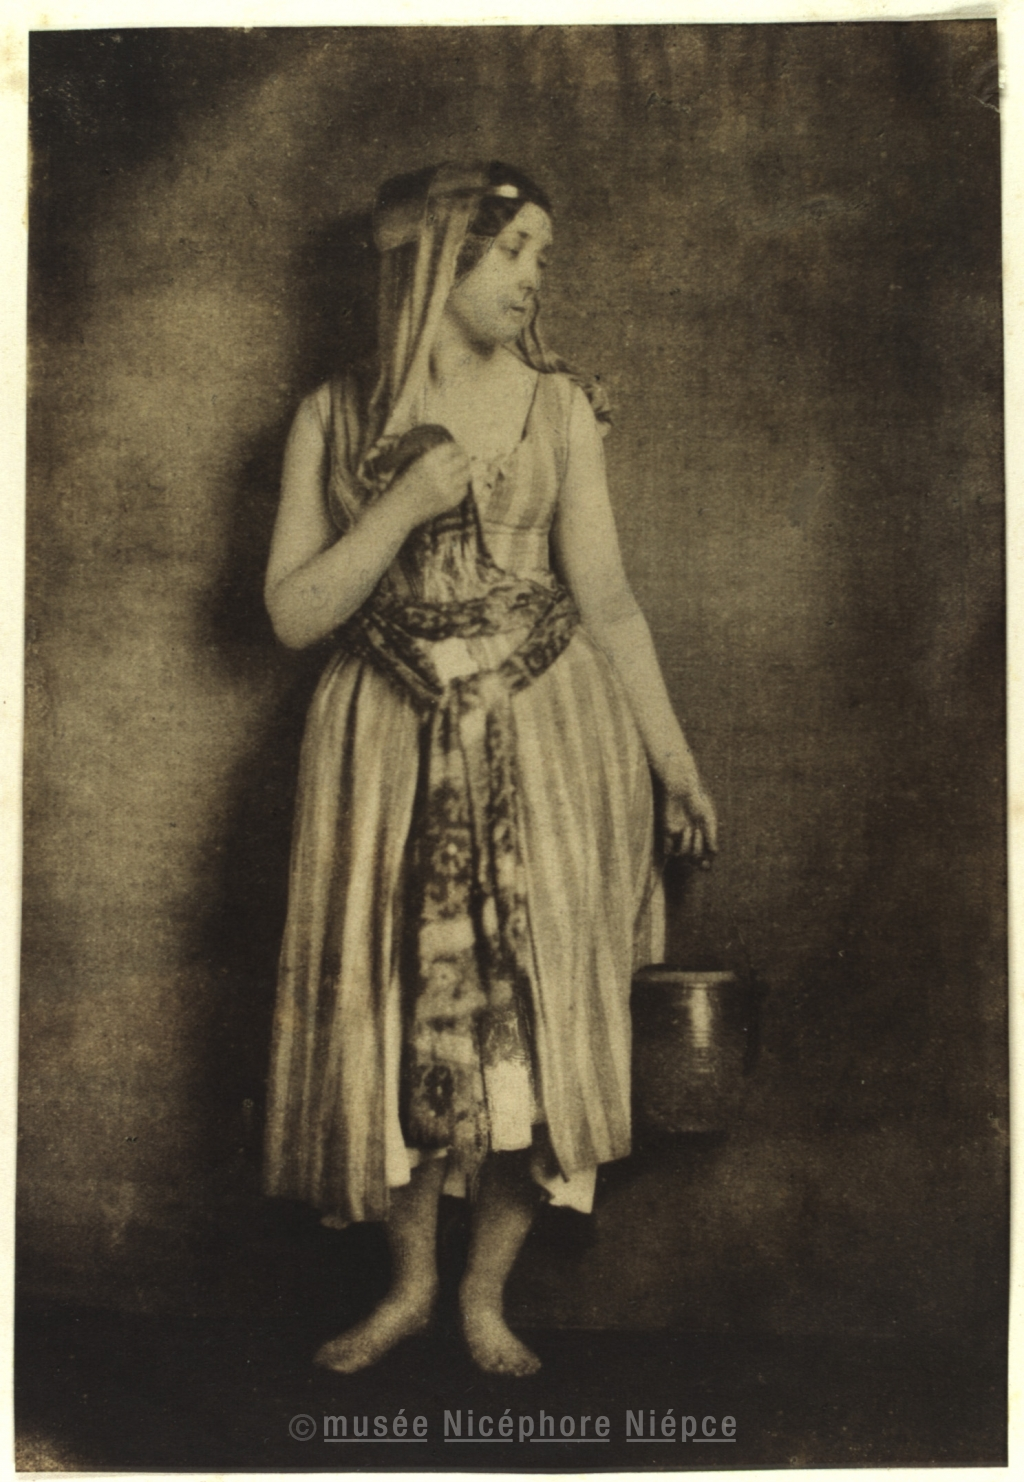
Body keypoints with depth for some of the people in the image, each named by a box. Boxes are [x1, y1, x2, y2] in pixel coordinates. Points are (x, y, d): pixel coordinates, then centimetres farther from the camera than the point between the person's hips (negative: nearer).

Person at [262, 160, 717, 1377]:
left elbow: (605, 596, 1)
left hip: (544, 745, 0)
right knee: (397, 1015, 5)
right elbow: (293, 614, -4)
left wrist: (675, 760, 0)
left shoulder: (557, 404, 2)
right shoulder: (335, 417, 1)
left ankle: (486, 1295, 21)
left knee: (530, 1012, 1)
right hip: (390, 758, 0)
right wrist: (407, 501, -15)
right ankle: (409, 1281, 28)